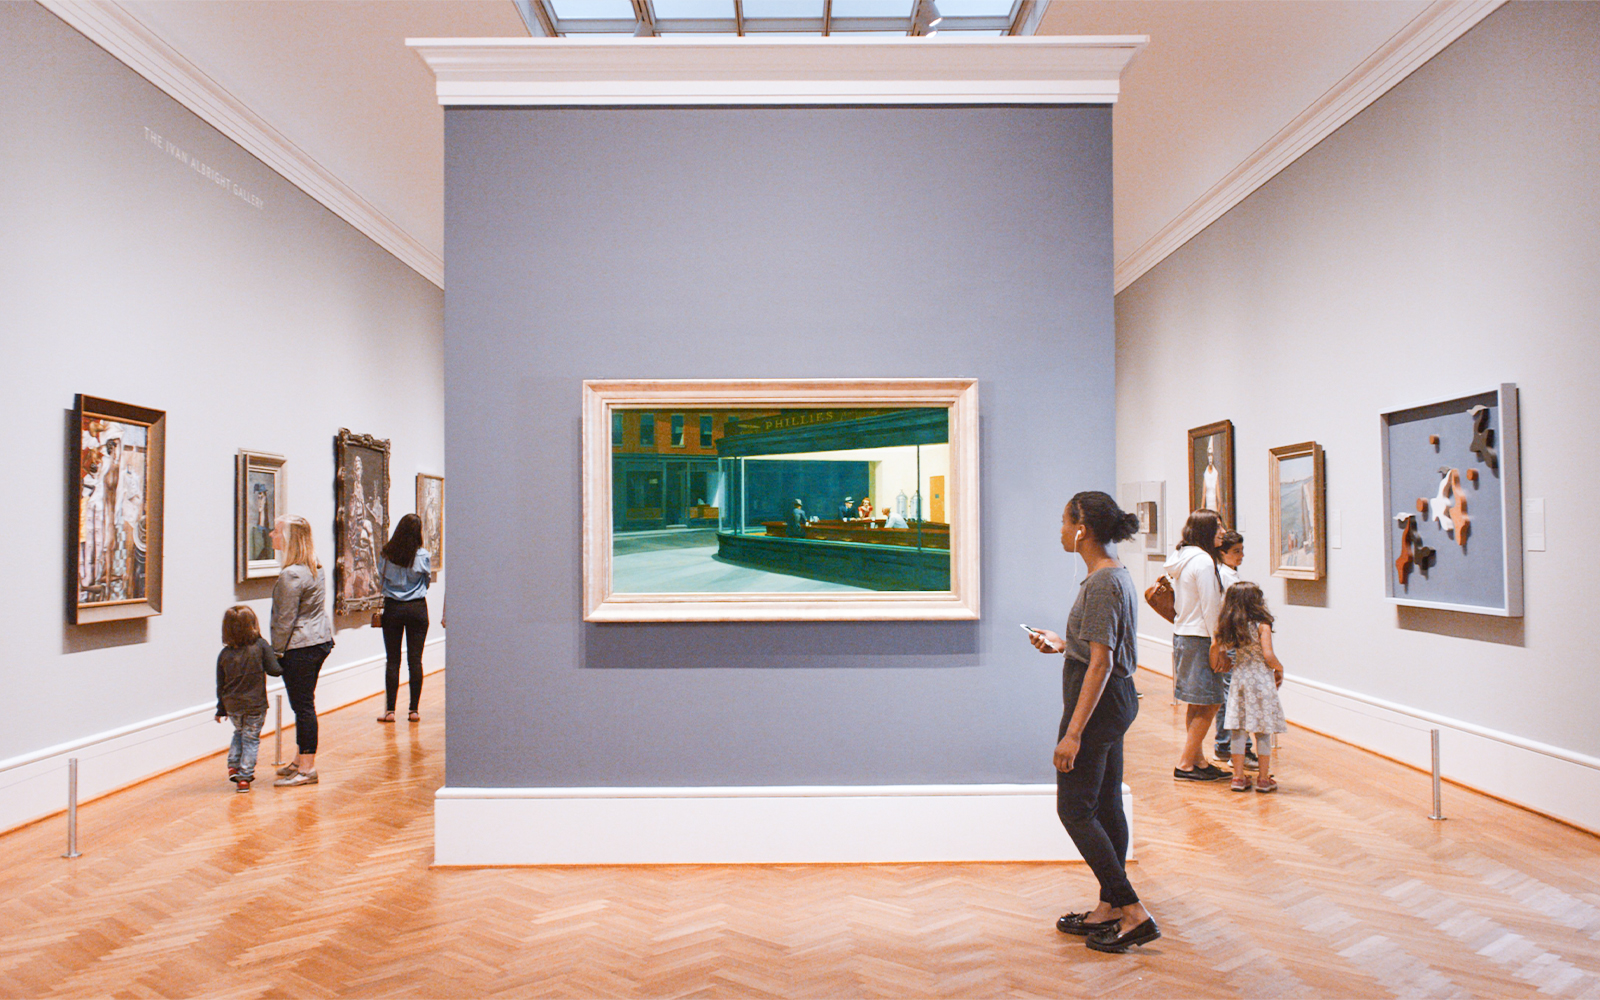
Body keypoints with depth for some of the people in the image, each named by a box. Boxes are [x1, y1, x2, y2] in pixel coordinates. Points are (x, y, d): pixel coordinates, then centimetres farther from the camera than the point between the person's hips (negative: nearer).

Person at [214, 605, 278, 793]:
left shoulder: (224, 654, -2)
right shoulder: (261, 646, -12)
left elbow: (220, 686, 5)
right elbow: (274, 670, -15)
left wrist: (221, 710, 16)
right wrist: (273, 658, 7)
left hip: (232, 705, 3)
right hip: (255, 704, -3)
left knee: (239, 733, 28)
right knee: (251, 738, 7)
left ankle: (233, 766, 19)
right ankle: (244, 777, 6)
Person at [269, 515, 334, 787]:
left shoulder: (291, 575, -19)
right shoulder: (315, 568, 10)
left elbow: (286, 619, -17)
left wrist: (276, 651, -8)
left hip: (300, 648, -10)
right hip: (320, 640, 10)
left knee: (303, 705, -3)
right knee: (304, 704, 18)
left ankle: (307, 769, 4)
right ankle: (301, 760, 29)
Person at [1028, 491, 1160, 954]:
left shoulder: (1102, 583, -21)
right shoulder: (1116, 575, 10)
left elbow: (1101, 663, -24)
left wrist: (1074, 731, -24)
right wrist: (1062, 645, 22)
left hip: (1097, 702, -10)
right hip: (1117, 698, 10)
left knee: (1075, 809, -1)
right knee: (1106, 807, 15)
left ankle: (1133, 912, 2)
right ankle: (1109, 908, 25)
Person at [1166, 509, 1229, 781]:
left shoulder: (1181, 559, 12)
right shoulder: (1203, 561, -16)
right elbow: (1209, 607, -16)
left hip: (1182, 635, 10)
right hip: (1199, 639, -10)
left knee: (1196, 705, 15)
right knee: (1208, 705, -3)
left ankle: (1198, 759, 22)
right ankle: (1184, 764, 1)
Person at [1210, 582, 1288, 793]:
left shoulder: (1228, 627, 1)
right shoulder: (1262, 626, -12)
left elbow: (1215, 648, 3)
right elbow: (1268, 656, -17)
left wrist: (1222, 664, 20)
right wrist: (1279, 669, 2)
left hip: (1239, 678, 4)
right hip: (1261, 680, -4)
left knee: (1238, 730, 8)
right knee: (1263, 732, 6)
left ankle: (1238, 777, 13)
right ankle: (1263, 778, 14)